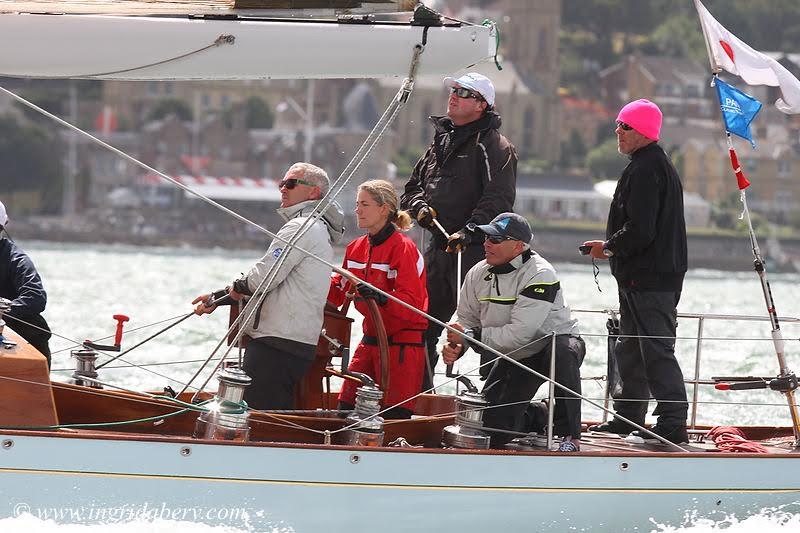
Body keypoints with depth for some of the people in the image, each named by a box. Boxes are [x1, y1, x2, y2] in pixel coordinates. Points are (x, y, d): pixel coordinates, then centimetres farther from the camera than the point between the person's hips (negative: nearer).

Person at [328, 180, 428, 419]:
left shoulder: (403, 248, -13)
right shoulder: (357, 248, 11)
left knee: (395, 417, -9)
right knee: (346, 409, 2)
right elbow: (339, 293, 17)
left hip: (402, 343, -8)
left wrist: (381, 298, -37)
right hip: (370, 340, 8)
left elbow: (411, 303, -20)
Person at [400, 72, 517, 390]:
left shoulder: (495, 148, -5)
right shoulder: (442, 140, 20)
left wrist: (469, 232, -27)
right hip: (439, 247, 8)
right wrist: (419, 206, 3)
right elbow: (414, 185, 26)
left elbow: (497, 200, -17)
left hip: (476, 250, -8)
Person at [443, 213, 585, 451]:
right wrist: (456, 346, -19)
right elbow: (467, 319, 3)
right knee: (492, 431, -3)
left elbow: (520, 333, -33)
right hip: (513, 356, 6)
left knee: (562, 352, -43)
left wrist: (471, 336, -29)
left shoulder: (540, 275, -27)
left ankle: (571, 437, -32)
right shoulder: (478, 274, -5)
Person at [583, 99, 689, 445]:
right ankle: (628, 417, 28)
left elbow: (639, 231, -23)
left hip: (647, 281, -11)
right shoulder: (660, 165, 18)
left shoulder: (645, 169, -16)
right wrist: (612, 247, 18)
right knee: (629, 350, 19)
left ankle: (673, 423, -14)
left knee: (657, 351, -12)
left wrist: (609, 247, -8)